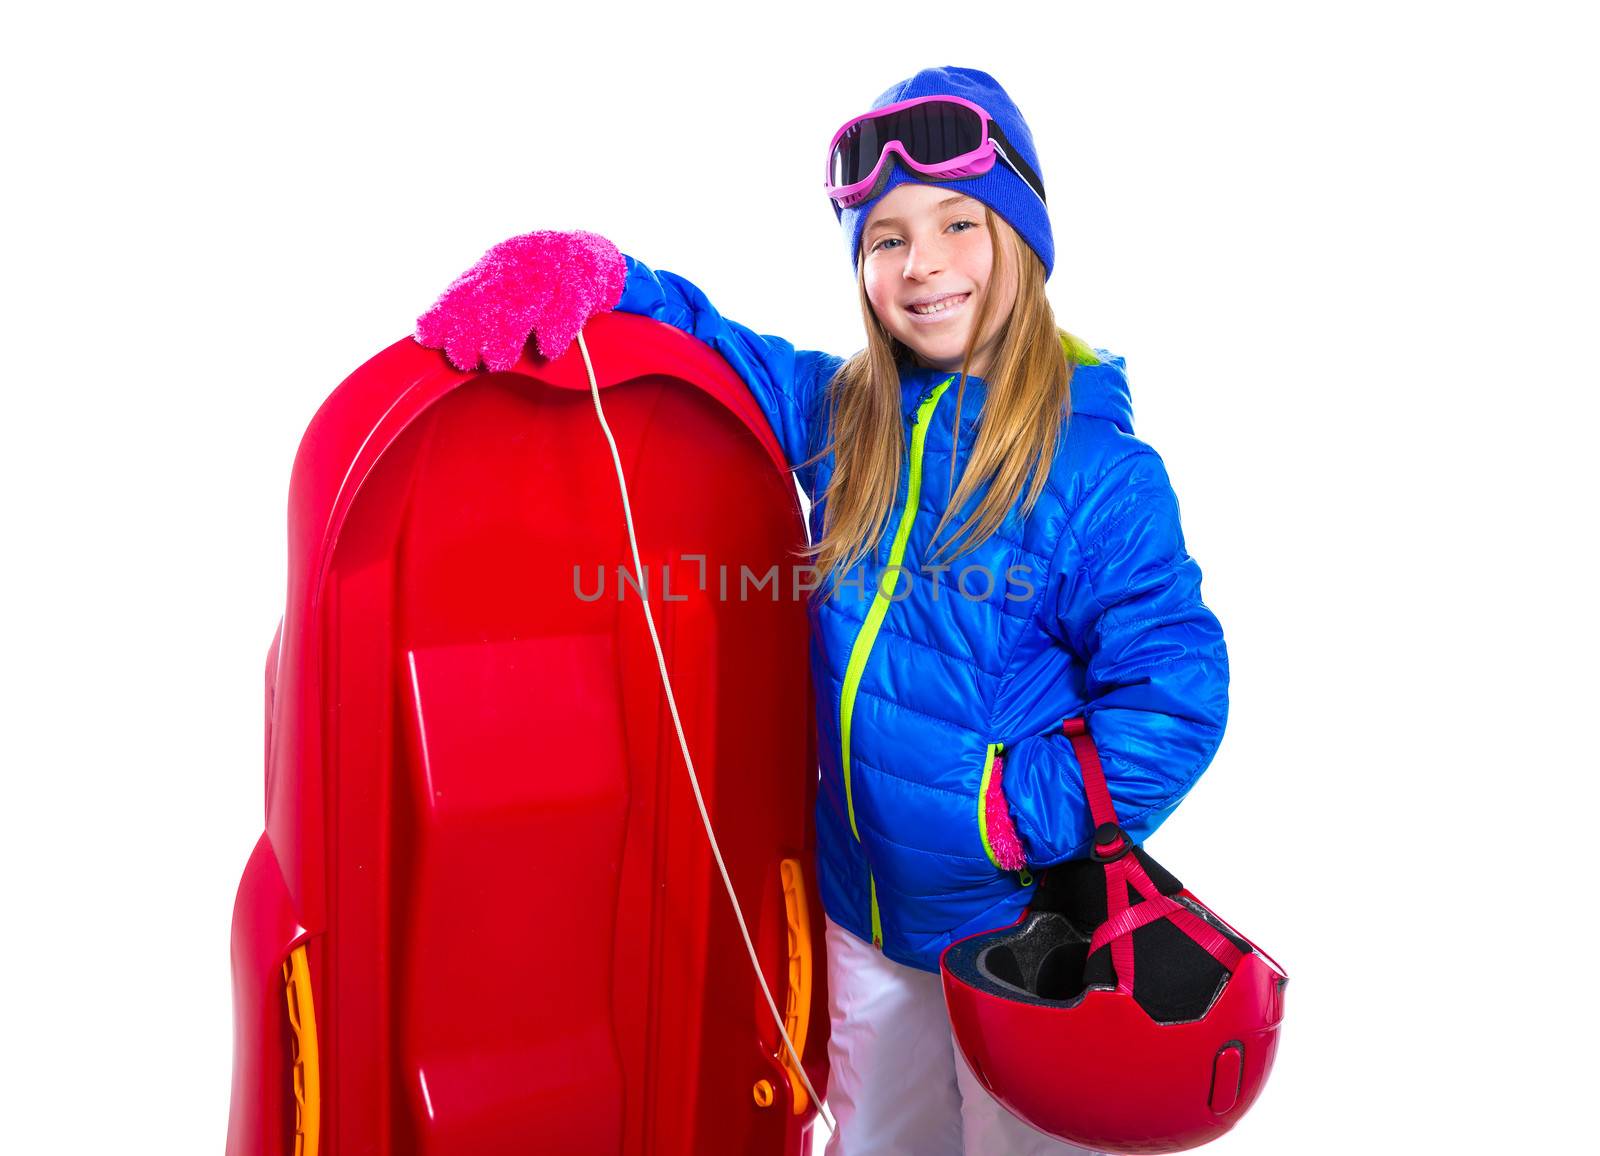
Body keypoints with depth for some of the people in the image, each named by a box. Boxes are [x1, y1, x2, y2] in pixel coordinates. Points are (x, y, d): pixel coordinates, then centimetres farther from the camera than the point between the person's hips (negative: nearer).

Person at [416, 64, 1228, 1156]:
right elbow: (718, 347, 6)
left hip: (1021, 919, -4)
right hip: (866, 912, 5)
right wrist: (583, 274, -11)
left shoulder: (1101, 473, -18)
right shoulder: (841, 416, -3)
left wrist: (1022, 813, -22)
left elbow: (1175, 690, -17)